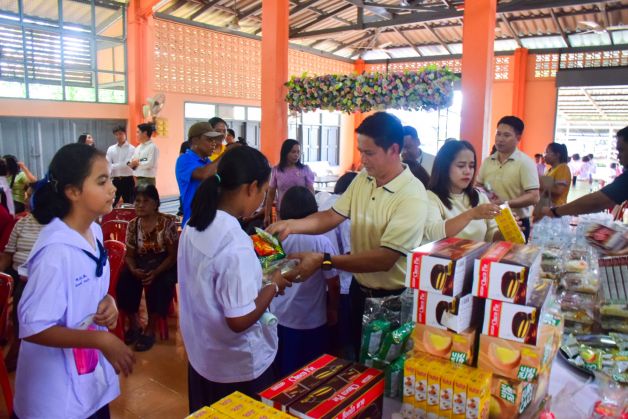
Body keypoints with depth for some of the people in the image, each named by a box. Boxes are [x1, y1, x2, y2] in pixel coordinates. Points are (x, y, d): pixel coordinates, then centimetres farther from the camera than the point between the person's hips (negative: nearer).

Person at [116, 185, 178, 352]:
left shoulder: (167, 222, -13)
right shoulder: (132, 225, 1)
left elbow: (173, 255, -13)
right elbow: (129, 255, 5)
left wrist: (155, 272, -27)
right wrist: (134, 270, -18)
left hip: (164, 264, -4)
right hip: (141, 264, 4)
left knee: (159, 284, -33)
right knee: (124, 281, -24)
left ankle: (150, 329, -16)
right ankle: (134, 324, -4)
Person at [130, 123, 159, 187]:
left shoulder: (153, 147, -10)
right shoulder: (138, 148, 16)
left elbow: (150, 164, -20)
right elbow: (131, 163, 15)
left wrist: (138, 163, -6)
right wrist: (133, 164, -7)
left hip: (147, 180, -8)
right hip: (138, 180, 8)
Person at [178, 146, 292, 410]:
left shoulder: (193, 226, -4)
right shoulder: (236, 244, -30)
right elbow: (240, 320, -27)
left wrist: (258, 277, 6)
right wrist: (274, 285, -14)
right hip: (239, 368, -8)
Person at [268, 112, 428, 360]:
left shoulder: (412, 197, -25)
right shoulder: (362, 179, -1)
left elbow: (384, 259, -30)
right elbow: (332, 216, -1)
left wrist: (324, 261, -35)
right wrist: (291, 225, -18)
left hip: (392, 299, -6)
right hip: (359, 289, 6)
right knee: (356, 360, 26)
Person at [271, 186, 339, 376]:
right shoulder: (321, 242, -19)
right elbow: (333, 283, -11)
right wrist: (333, 310, 6)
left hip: (280, 318, 3)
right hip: (312, 321, -3)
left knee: (283, 374, 22)